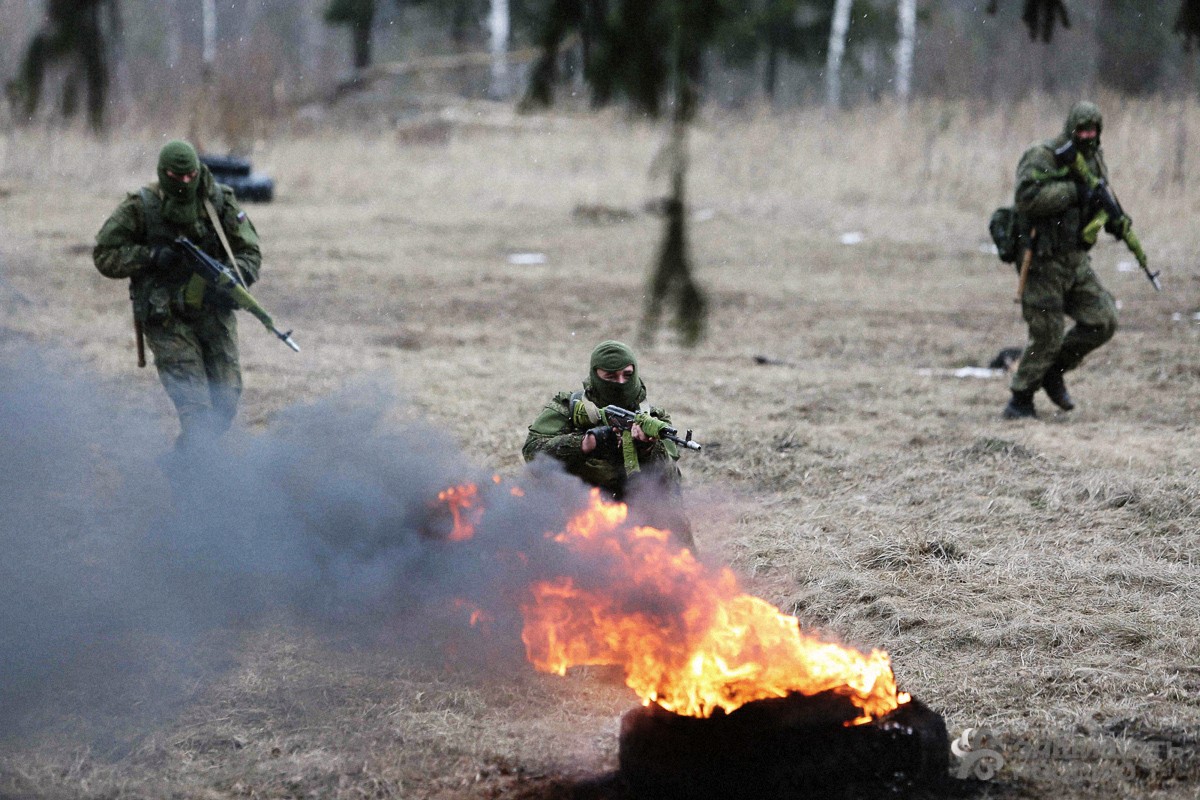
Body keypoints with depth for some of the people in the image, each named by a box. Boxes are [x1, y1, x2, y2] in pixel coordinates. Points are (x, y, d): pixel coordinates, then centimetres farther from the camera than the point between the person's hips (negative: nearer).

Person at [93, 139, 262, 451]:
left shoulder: (220, 202, 0)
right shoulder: (140, 208, -6)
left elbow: (250, 252, 3)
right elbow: (105, 255, -2)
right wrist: (150, 255, -17)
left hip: (213, 311, 4)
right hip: (167, 319, -3)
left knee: (226, 401, 4)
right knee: (195, 406, -14)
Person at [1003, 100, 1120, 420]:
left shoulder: (1095, 159, 10)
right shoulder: (1042, 157, -14)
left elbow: (1100, 200, 24)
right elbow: (1027, 198, -29)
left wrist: (1114, 219, 1)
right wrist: (1074, 190, -28)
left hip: (1077, 260, 7)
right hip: (1044, 261, -7)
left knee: (1103, 321, -2)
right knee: (1047, 336, -5)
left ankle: (1055, 370, 18)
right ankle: (1019, 402, 10)